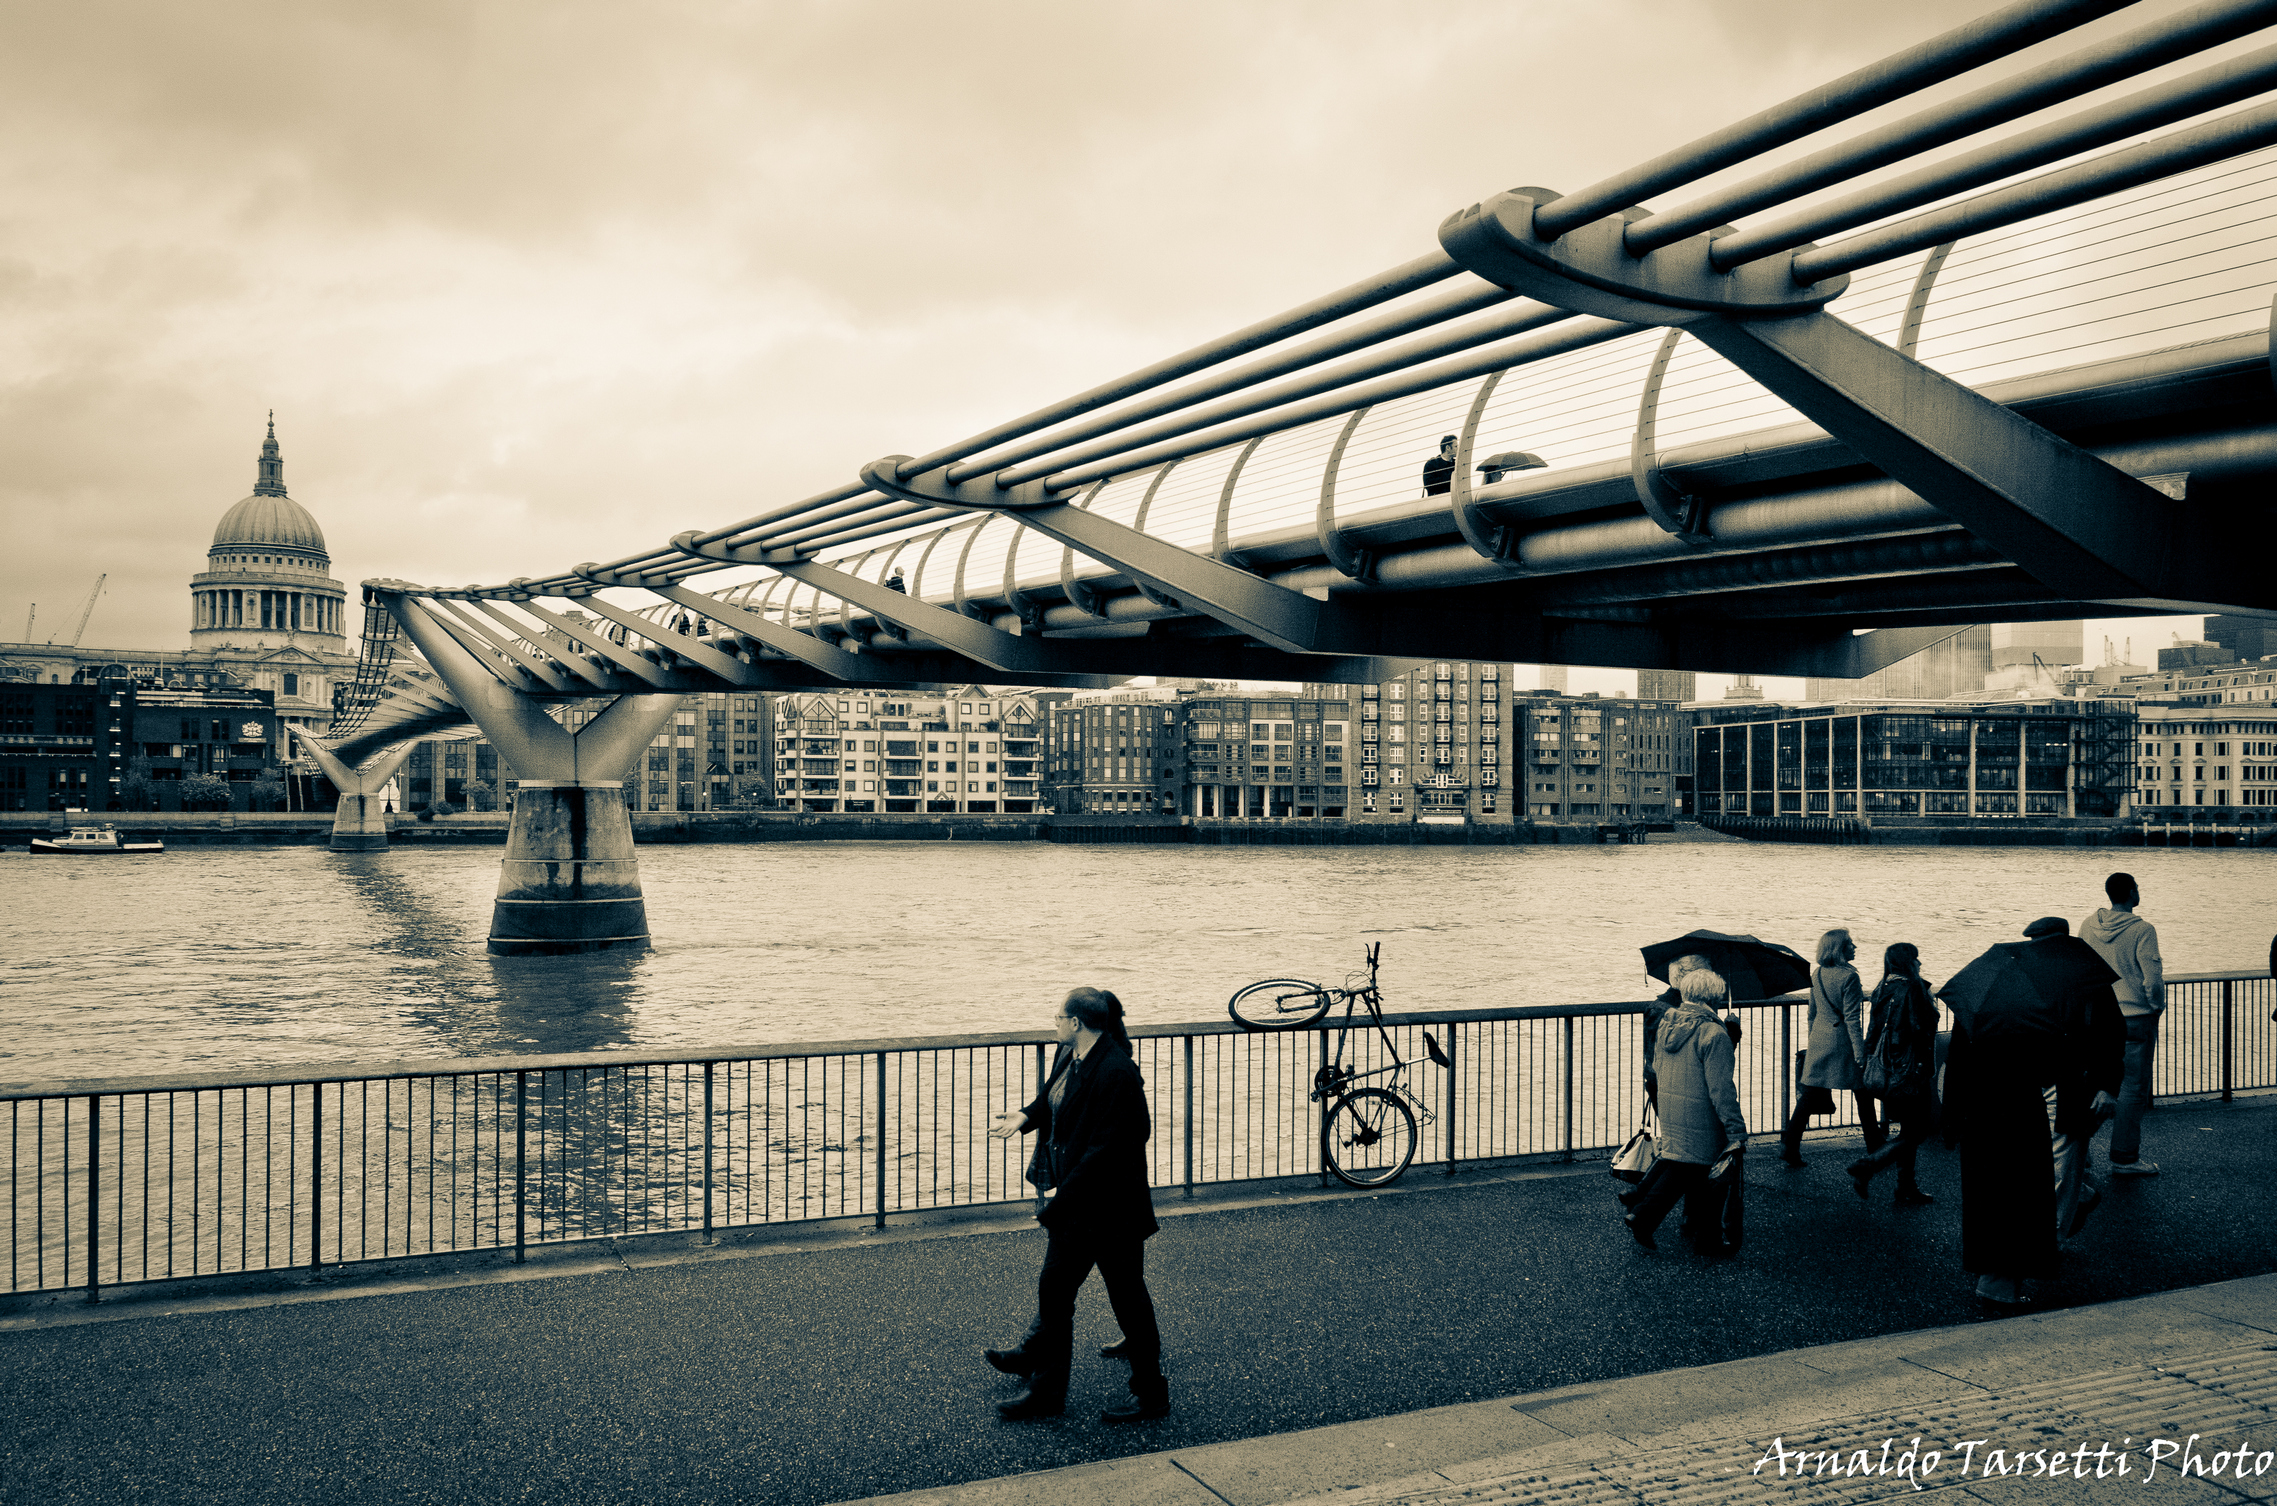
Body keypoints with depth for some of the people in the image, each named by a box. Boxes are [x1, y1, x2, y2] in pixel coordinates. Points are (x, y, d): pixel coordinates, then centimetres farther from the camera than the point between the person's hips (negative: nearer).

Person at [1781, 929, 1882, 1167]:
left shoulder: (1816, 974, 7)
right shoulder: (1848, 976, -15)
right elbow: (1852, 1019, -17)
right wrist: (1860, 1054, -15)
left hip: (1819, 1041, 6)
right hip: (1843, 1042, -6)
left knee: (1809, 1096, 6)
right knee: (1864, 1094, 10)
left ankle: (1789, 1147, -1)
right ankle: (1875, 1150, 20)